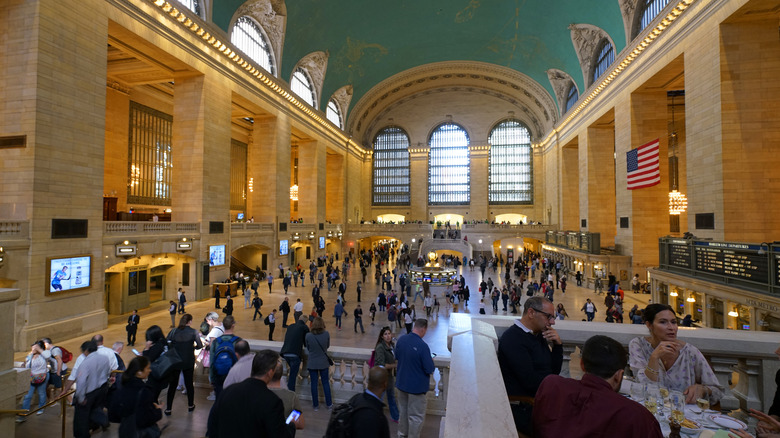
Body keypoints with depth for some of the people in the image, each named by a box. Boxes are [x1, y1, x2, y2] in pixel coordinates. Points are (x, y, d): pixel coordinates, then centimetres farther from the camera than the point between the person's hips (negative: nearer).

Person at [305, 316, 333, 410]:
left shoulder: (308, 335, -19)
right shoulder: (327, 334, -17)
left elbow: (307, 348, -3)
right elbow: (327, 346, 0)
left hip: (312, 363, -1)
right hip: (323, 363, 1)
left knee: (314, 384, 14)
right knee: (325, 383, 17)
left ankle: (316, 405, 25)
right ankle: (329, 404, 27)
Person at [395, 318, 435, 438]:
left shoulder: (401, 340, -10)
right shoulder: (423, 346, -30)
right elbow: (430, 370, -23)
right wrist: (431, 360, -3)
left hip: (401, 382, 7)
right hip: (417, 386, -7)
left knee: (402, 409, 27)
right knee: (416, 416, 12)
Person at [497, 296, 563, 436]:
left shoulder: (538, 335, 10)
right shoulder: (513, 339, -19)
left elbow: (554, 371, 13)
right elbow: (531, 382, -21)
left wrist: (557, 344, -1)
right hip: (523, 409, -9)